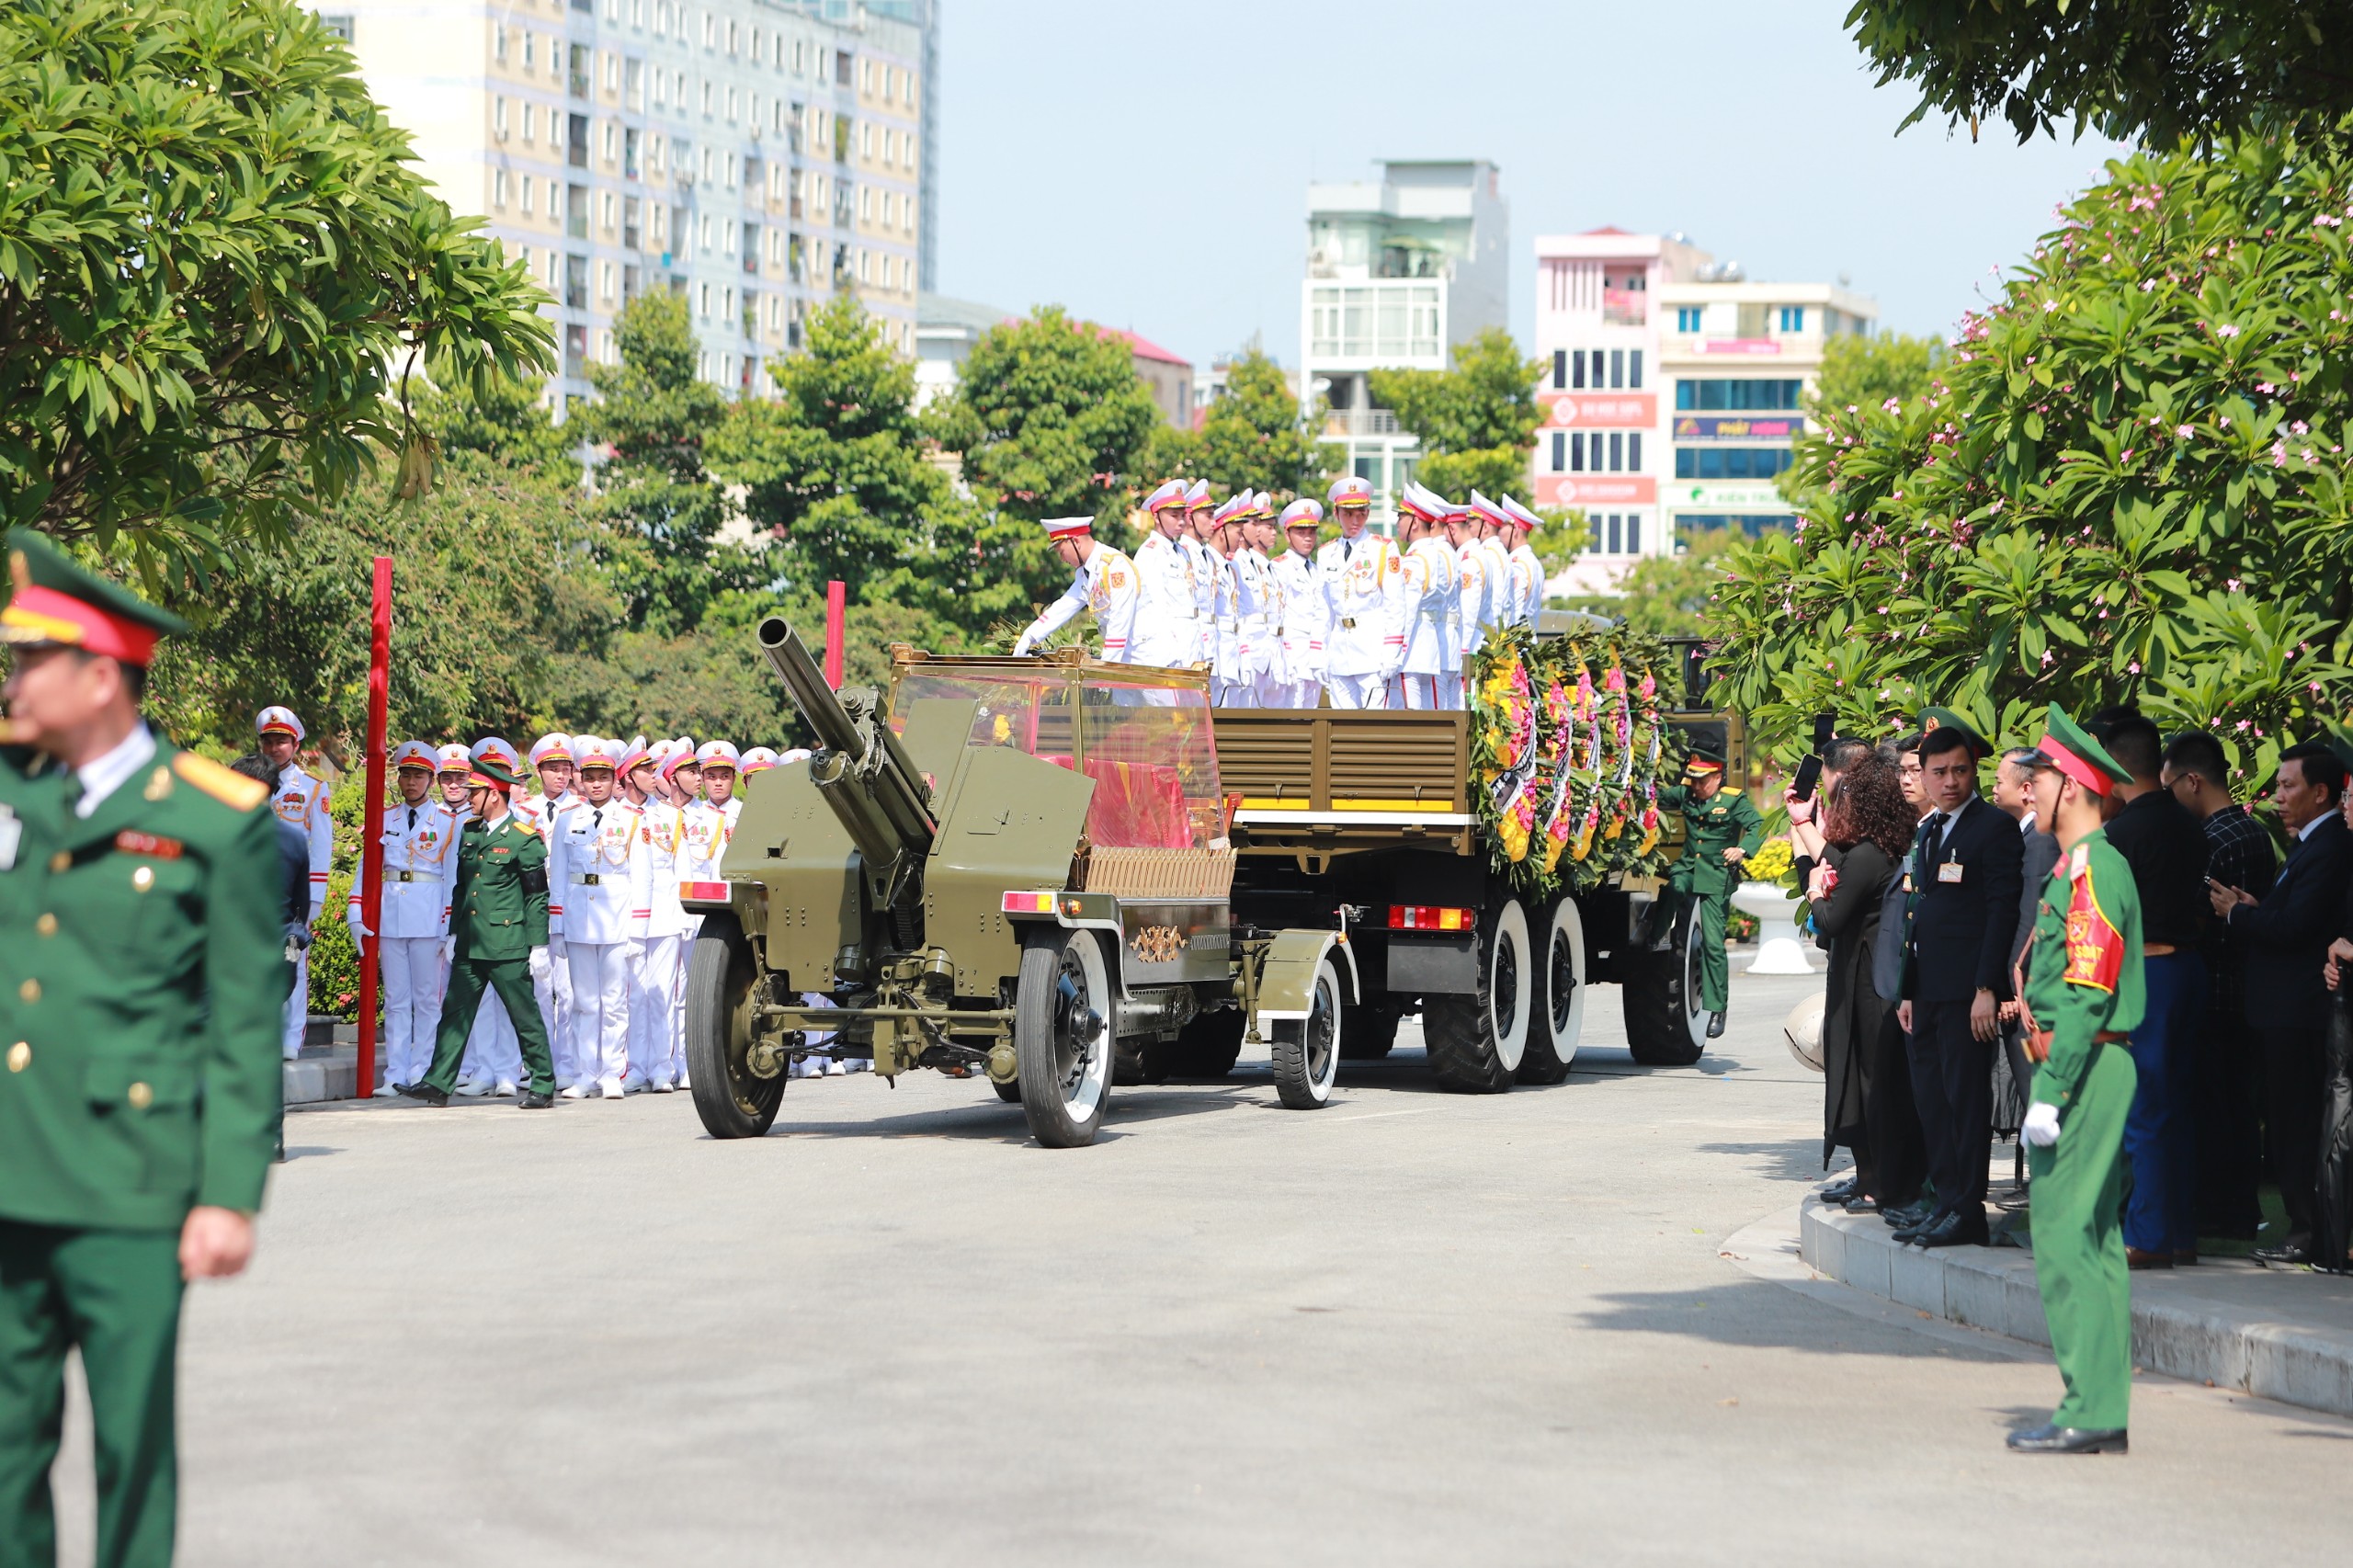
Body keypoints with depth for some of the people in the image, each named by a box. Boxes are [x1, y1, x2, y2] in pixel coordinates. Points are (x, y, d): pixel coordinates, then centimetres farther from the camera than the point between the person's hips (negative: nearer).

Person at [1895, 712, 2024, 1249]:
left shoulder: (1994, 828, -7)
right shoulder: (1927, 832, 18)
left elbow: (2003, 912, -12)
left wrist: (1987, 989, -17)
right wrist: (1908, 991, 16)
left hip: (1967, 993, -8)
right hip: (1928, 993, 8)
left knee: (1966, 1098, -6)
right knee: (1930, 1098, 9)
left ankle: (1968, 1211, -3)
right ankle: (1947, 1201, 16)